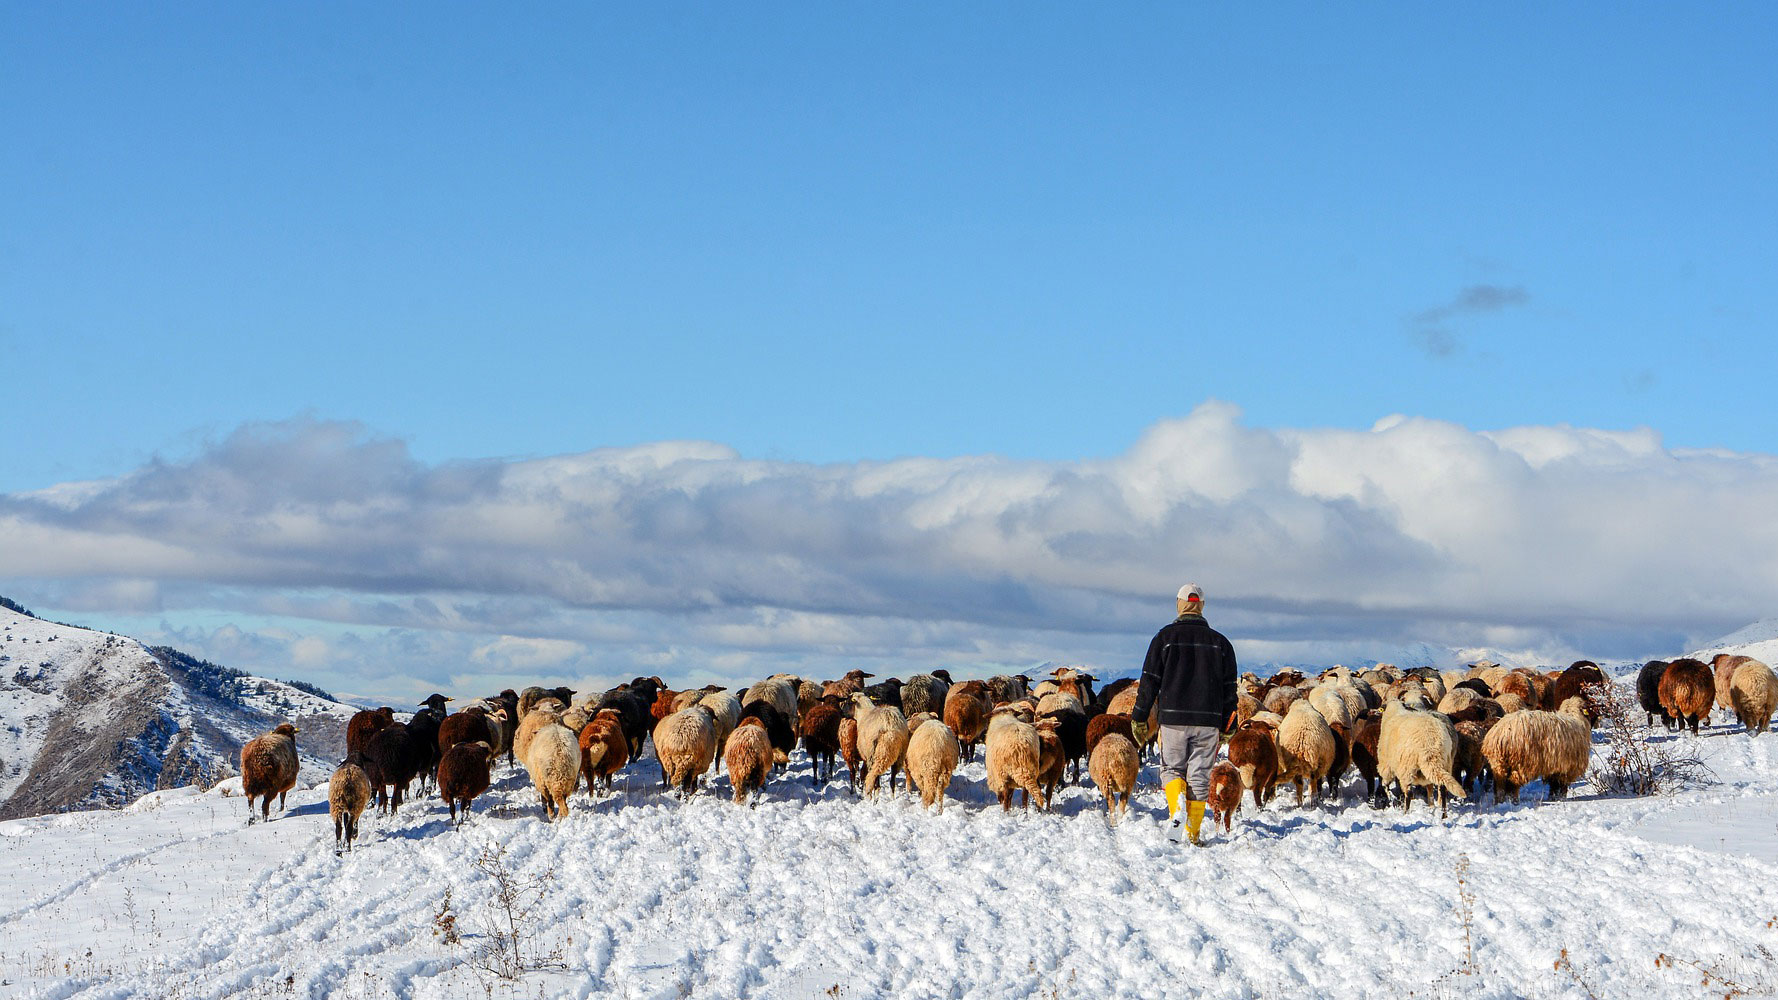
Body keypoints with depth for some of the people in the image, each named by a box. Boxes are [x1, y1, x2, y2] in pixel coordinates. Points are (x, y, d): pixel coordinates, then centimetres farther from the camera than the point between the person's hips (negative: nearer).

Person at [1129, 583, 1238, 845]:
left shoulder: (1165, 637, 0)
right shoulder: (1220, 642, 8)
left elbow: (1150, 681, -1)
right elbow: (1229, 688, 10)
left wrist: (1139, 718, 5)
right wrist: (1225, 726, 16)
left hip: (1173, 718, -1)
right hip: (1208, 720, 1)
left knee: (1172, 769, 13)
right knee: (1200, 776, 6)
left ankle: (1177, 808, -16)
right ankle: (1193, 834, 2)